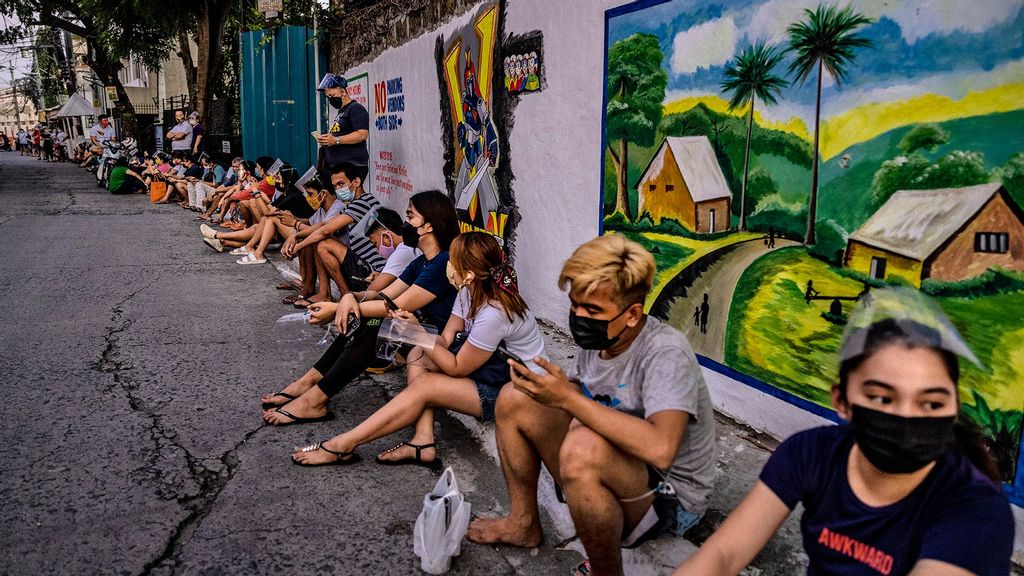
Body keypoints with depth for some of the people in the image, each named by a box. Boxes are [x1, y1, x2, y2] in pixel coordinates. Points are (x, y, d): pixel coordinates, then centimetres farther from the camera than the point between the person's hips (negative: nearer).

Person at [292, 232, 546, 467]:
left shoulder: (493, 314, -31)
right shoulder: (470, 291, -3)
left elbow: (456, 368, -20)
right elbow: (446, 340, -2)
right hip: (495, 366, 9)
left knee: (424, 387, -20)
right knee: (418, 357, -2)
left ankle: (343, 446, -12)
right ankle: (422, 443, -12)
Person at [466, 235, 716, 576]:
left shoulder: (666, 353, -27)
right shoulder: (596, 339, -4)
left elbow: (659, 449, -42)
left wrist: (568, 398, -38)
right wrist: (541, 385, -10)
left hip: (669, 497, -7)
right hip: (603, 474, 8)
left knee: (584, 446, -38)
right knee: (513, 399, 0)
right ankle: (523, 523, 16)